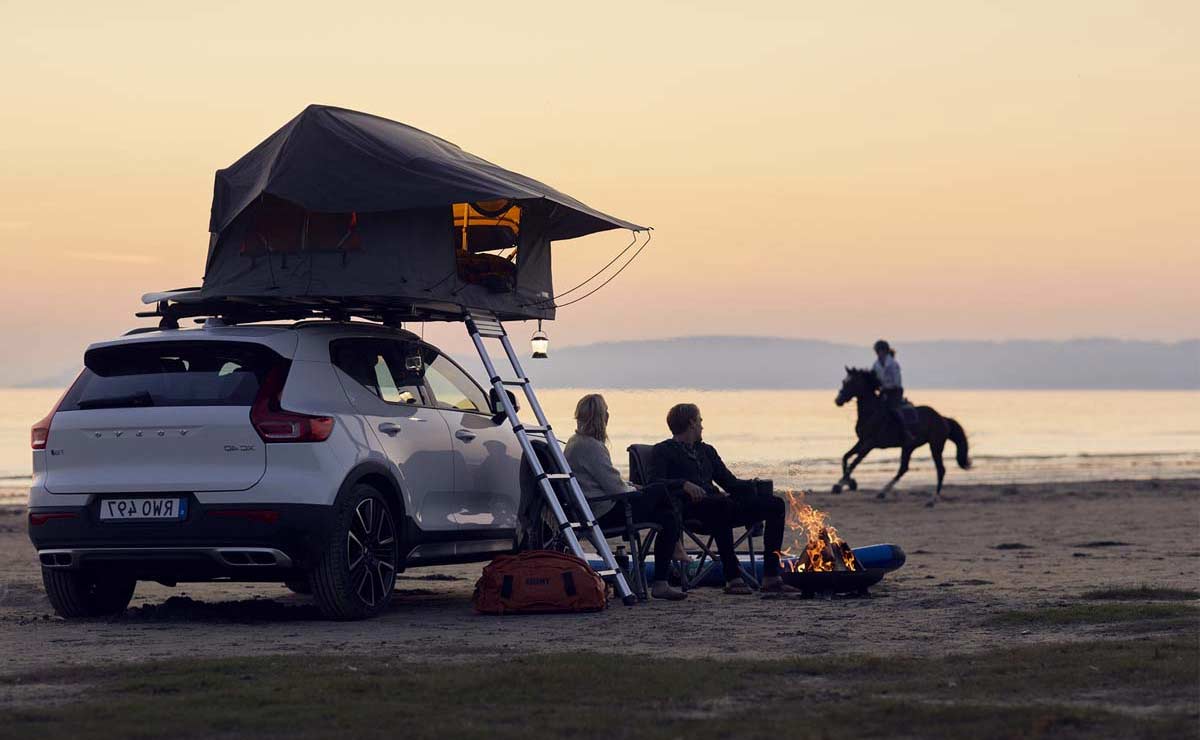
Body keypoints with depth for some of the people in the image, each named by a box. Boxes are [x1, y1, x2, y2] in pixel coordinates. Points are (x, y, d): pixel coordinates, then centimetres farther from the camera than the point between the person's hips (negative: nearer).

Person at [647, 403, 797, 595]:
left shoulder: (706, 450, 33)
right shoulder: (664, 451, 11)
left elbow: (730, 482, 26)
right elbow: (654, 482, -7)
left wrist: (752, 485, 5)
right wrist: (684, 484, -23)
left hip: (719, 505, 7)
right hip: (690, 508, -7)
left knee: (775, 504, -7)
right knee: (723, 505, -40)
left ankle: (771, 576, -15)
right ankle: (732, 578, -44)